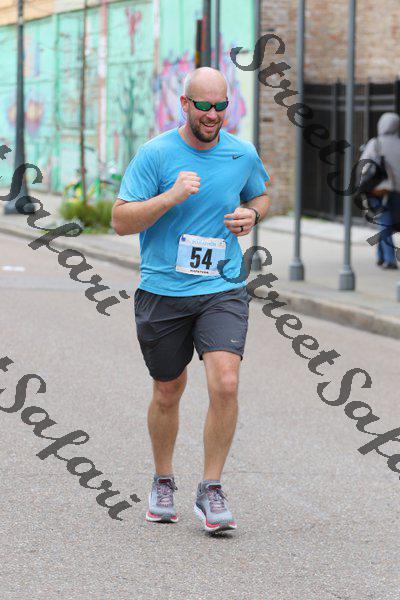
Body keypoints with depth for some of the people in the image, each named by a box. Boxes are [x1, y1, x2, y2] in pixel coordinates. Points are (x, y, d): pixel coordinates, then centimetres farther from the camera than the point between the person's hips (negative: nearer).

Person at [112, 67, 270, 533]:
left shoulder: (243, 154, 3)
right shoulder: (154, 154, -7)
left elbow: (260, 195, 24)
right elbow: (121, 220, -9)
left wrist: (251, 214, 0)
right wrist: (171, 197, -23)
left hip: (223, 290, 1)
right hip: (162, 293, -1)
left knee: (225, 384, -18)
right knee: (167, 393, 12)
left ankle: (211, 491, -4)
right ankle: (163, 482, 36)